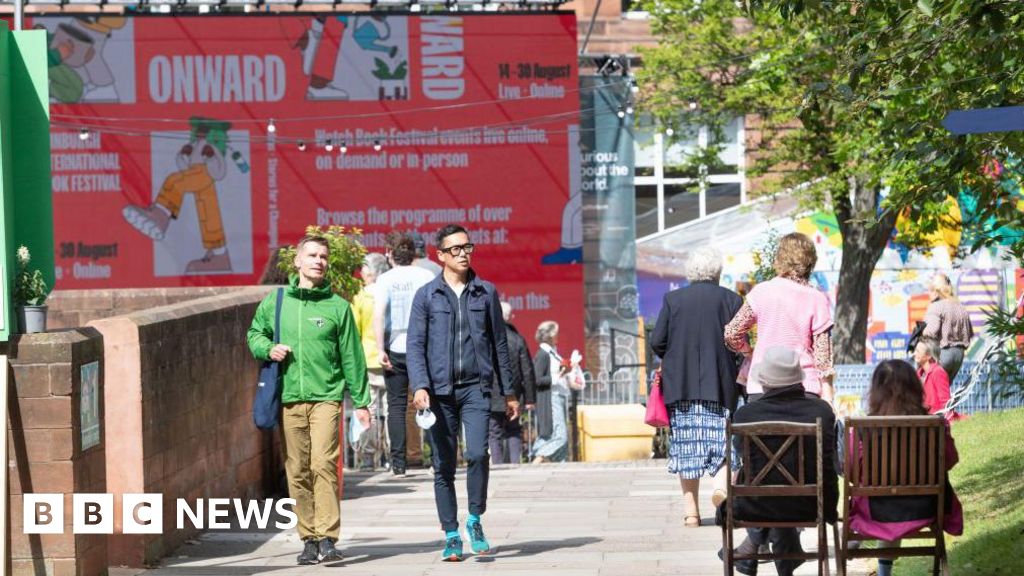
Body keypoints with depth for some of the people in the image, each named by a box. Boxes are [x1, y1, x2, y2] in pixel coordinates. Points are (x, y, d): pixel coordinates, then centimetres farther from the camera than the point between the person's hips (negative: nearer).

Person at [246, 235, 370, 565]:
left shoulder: (337, 307, 4)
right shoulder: (275, 302, 9)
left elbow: (352, 357, 6)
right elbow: (254, 334, 20)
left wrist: (361, 401, 5)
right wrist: (268, 349, -2)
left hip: (326, 397, -2)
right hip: (289, 398, 2)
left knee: (323, 464, -15)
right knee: (297, 471, 3)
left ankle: (327, 539, -14)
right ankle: (309, 539, 10)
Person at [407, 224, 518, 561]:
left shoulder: (486, 293, 8)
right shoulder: (427, 296, 4)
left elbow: (499, 344, 13)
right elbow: (415, 345, 0)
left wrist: (509, 392, 13)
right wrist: (420, 386, -14)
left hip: (476, 387, 0)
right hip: (439, 390, 0)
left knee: (477, 454, -17)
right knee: (443, 465, 3)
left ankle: (475, 520, 4)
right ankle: (451, 536, 11)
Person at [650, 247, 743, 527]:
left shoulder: (673, 299, 1)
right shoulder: (731, 299, -1)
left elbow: (656, 341, -1)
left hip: (679, 385, 1)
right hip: (720, 385, -1)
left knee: (685, 444, 6)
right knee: (722, 438, 5)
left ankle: (690, 510, 5)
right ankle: (721, 483, -23)